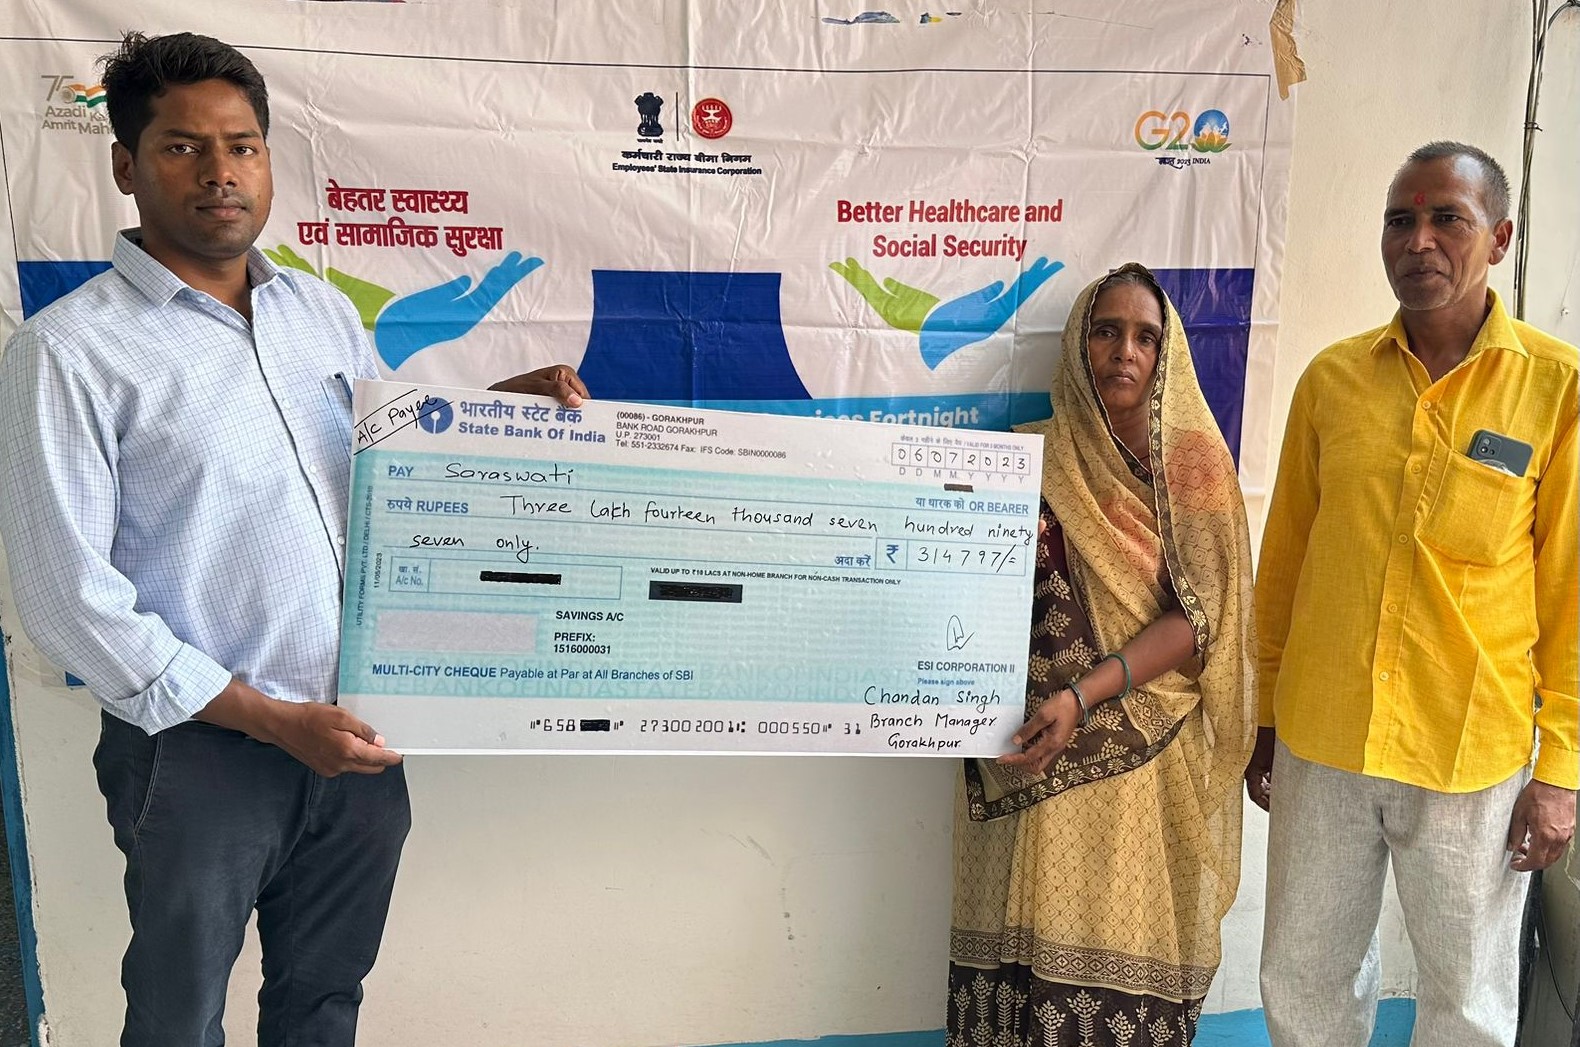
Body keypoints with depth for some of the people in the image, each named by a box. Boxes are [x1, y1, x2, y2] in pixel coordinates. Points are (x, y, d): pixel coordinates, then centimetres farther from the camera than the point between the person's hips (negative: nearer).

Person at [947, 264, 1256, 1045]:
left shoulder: (1194, 461, 1)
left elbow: (1198, 616, -6)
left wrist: (1084, 696, -18)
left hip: (1150, 755, -1)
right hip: (1034, 756, 1)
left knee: (1129, 955, 3)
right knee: (1030, 943, 3)